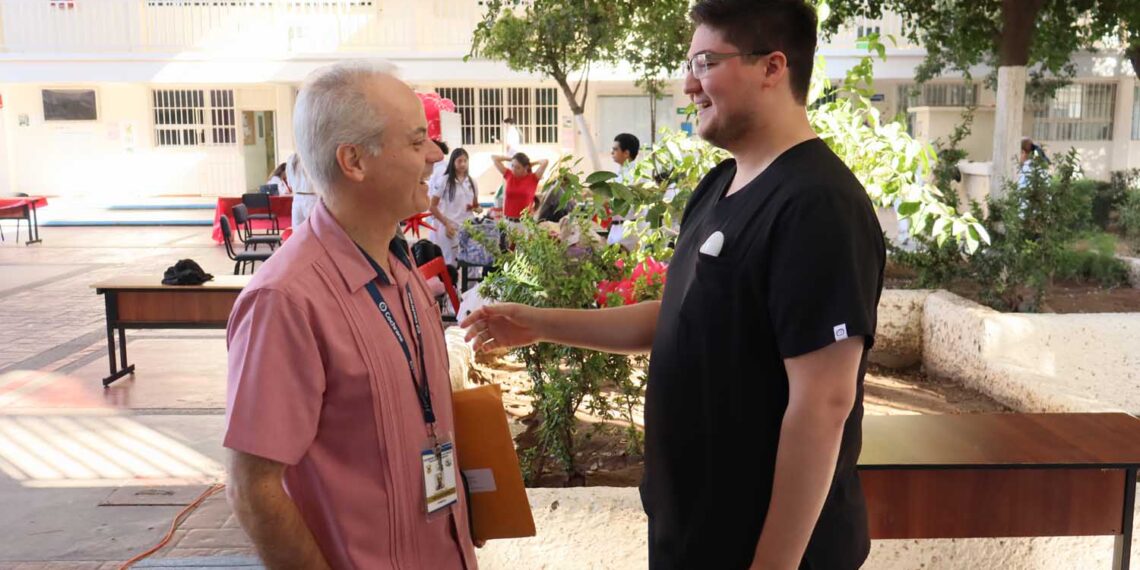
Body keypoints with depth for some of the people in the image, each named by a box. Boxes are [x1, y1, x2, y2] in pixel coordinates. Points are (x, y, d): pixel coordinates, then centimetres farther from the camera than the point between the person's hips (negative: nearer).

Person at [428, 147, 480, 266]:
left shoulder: (472, 182, 11)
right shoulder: (443, 181, -4)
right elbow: (432, 206, -5)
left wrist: (476, 208, -2)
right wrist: (446, 223, -12)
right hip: (449, 228, -5)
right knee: (450, 263, -1)